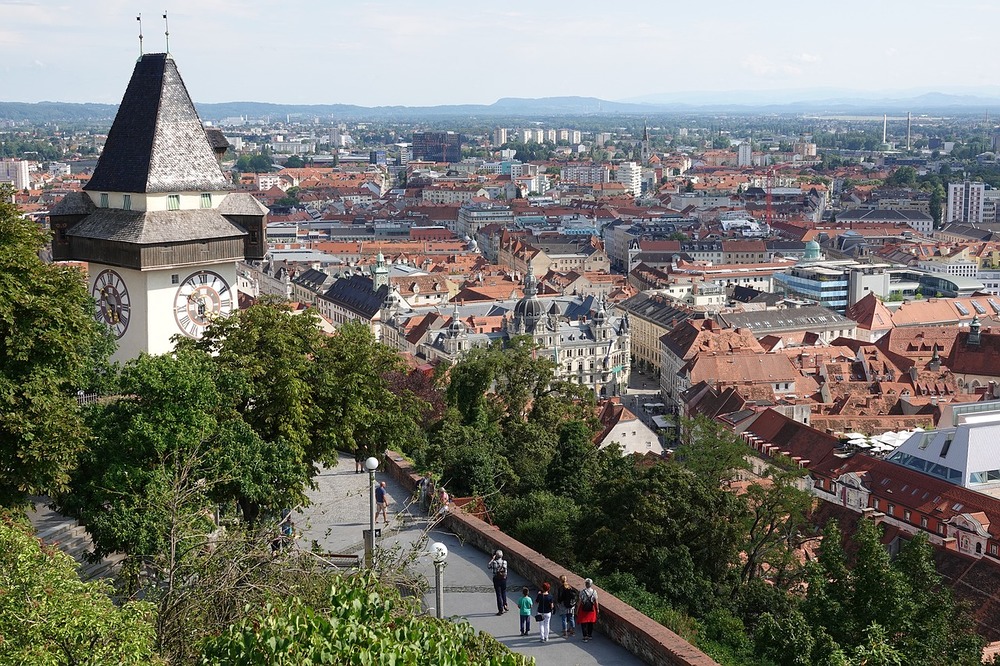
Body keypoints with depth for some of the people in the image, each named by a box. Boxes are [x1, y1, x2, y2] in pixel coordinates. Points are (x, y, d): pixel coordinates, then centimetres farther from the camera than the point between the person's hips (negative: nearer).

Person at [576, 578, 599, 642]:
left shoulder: (582, 592, -15)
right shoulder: (594, 592, -9)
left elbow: (579, 602, -10)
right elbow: (596, 602, -4)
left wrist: (577, 610, 0)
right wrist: (597, 609, 9)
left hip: (584, 609, -3)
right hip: (591, 609, 3)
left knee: (583, 623, 4)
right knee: (591, 623, 18)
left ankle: (585, 636, -2)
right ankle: (590, 635, 28)